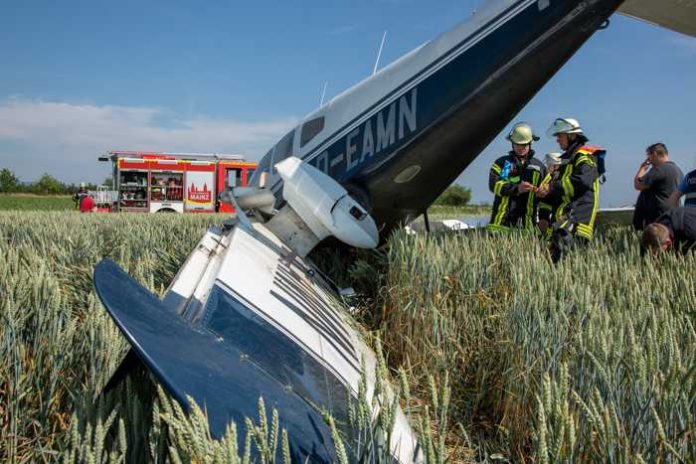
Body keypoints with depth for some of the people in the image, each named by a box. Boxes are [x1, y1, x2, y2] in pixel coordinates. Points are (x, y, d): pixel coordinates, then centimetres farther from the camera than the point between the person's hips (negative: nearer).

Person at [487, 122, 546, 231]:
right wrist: (516, 188, -19)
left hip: (527, 222, 2)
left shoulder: (539, 167, 18)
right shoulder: (502, 162, 11)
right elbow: (493, 184, -5)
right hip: (502, 220, -2)